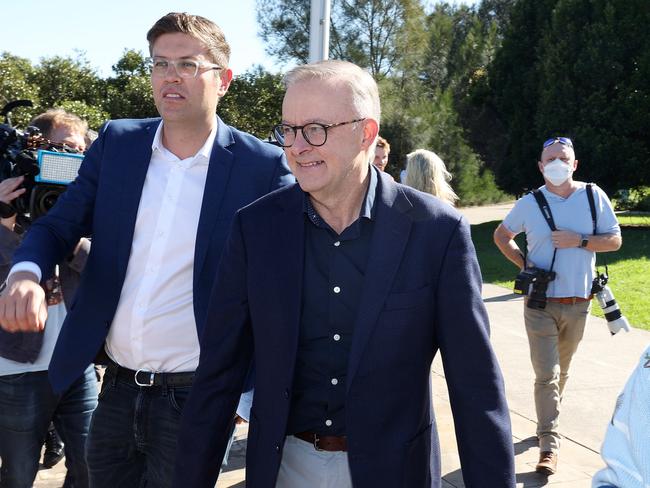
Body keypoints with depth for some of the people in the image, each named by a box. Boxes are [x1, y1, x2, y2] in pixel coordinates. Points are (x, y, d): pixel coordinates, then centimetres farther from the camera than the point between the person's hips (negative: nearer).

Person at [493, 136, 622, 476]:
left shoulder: (594, 196, -1)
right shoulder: (530, 203, -3)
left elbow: (615, 240, 0)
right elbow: (501, 235, 12)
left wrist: (579, 240, -16)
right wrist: (523, 263, -3)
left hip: (577, 303, 2)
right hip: (540, 303, -2)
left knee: (561, 371, 17)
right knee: (546, 374, -6)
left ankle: (549, 420, 37)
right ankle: (549, 444, -3)